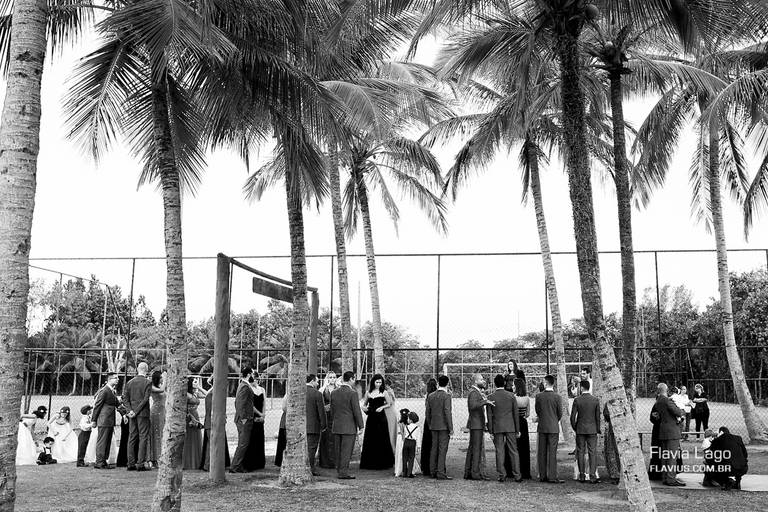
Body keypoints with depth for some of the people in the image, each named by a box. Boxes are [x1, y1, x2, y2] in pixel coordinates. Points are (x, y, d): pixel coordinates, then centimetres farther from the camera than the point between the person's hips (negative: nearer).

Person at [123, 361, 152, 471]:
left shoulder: (130, 382, 9)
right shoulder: (148, 382, -7)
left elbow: (125, 398, 4)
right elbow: (145, 399, -13)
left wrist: (130, 410, -2)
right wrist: (136, 412, -10)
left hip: (132, 414, 5)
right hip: (143, 413, -5)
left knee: (132, 438, 9)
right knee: (143, 438, -2)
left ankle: (131, 464, 10)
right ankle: (140, 464, -5)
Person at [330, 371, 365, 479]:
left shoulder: (334, 392, 6)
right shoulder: (352, 393, -12)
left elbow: (332, 410, 12)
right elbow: (357, 411, -12)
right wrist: (360, 426, -6)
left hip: (336, 426, 6)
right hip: (349, 427, -6)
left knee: (338, 451, 12)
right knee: (346, 450, -1)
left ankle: (339, 471, 18)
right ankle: (344, 472, -1)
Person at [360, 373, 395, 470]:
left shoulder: (383, 392, 2)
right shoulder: (368, 393, 8)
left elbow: (389, 404, 9)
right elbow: (365, 404, 17)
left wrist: (382, 407, -8)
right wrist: (364, 408, -5)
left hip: (381, 418, -3)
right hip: (371, 418, 3)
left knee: (381, 440, -1)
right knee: (370, 440, 3)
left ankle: (382, 463, 8)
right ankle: (369, 463, 11)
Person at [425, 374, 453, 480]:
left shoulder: (431, 396, 8)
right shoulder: (446, 396, -11)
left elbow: (427, 413, 10)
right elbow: (447, 412, -16)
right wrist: (451, 428, -12)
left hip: (434, 426, 6)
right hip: (444, 426, -6)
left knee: (434, 449, 10)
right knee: (442, 449, -5)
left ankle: (433, 472, 14)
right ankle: (441, 473, -6)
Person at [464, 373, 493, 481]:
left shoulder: (477, 392, 18)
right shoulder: (473, 392, -14)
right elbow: (472, 405, -31)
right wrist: (485, 401, -38)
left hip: (477, 425, 10)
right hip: (476, 424, -10)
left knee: (472, 449, 11)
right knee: (477, 449, -8)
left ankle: (468, 473, 14)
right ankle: (476, 473, -7)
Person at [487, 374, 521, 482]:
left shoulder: (491, 397, -2)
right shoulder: (511, 396, 0)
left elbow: (489, 416, -2)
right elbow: (516, 414, 2)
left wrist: (490, 431, 3)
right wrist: (517, 430, 7)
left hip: (497, 428, 0)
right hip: (510, 427, 1)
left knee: (500, 452, 4)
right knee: (513, 451, 5)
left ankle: (501, 475, 5)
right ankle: (517, 475, 5)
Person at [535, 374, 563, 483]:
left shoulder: (539, 396, -3)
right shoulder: (556, 396, -9)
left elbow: (537, 410, 5)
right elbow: (560, 413, -2)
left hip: (542, 427, 2)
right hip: (553, 427, -2)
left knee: (542, 452, 8)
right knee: (552, 452, 0)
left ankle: (542, 476, 13)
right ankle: (552, 477, -2)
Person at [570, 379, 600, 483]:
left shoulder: (577, 400, -7)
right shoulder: (596, 400, -5)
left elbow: (572, 417, -6)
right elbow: (598, 417, -2)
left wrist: (574, 428, 9)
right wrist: (598, 429, 10)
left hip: (580, 430, 0)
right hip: (592, 430, 0)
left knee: (581, 452, 7)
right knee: (593, 453, 3)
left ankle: (582, 476, 9)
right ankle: (593, 476, -2)